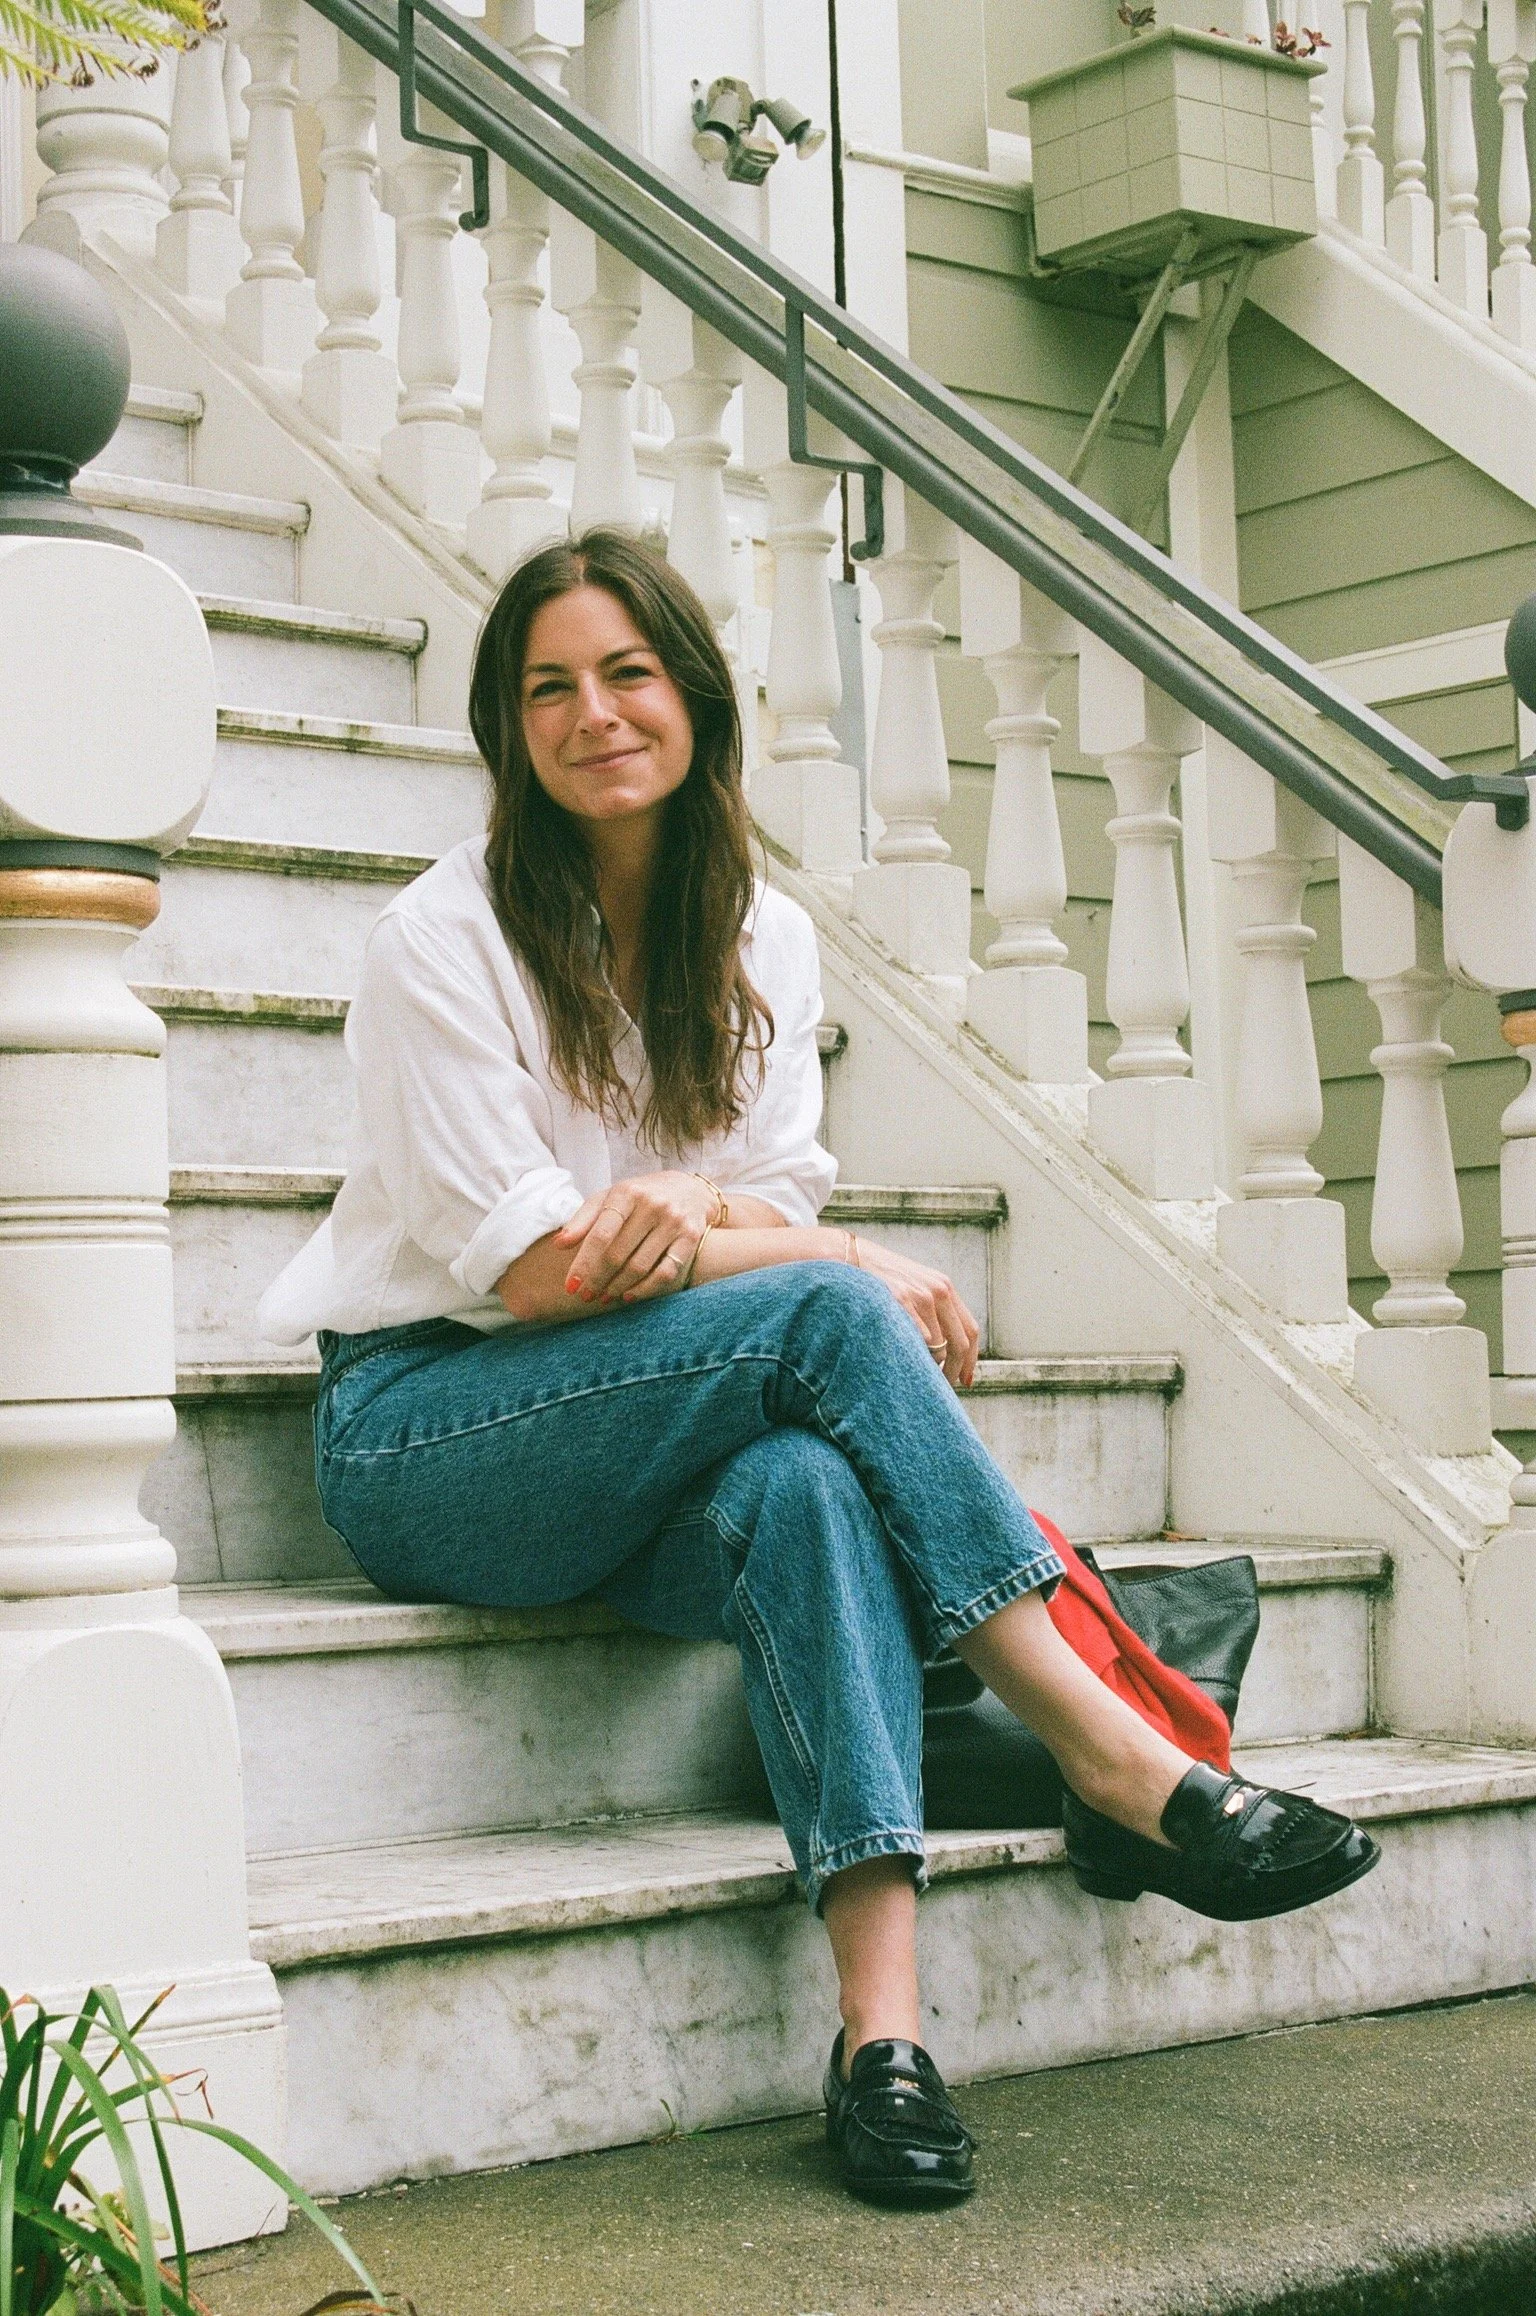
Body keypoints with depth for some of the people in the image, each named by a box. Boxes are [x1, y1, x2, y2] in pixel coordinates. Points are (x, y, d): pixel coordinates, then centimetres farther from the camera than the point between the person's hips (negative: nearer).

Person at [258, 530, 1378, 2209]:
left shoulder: (763, 940, 8)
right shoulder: (442, 939, -8)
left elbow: (783, 1208, 3)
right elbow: (526, 1265, -14)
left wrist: (693, 1212, -22)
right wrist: (842, 1266, -17)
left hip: (642, 1464, 4)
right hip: (423, 1429, -4)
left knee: (806, 1484, -34)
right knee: (822, 1316, -30)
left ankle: (881, 2020, -42)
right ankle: (1113, 1765, -28)